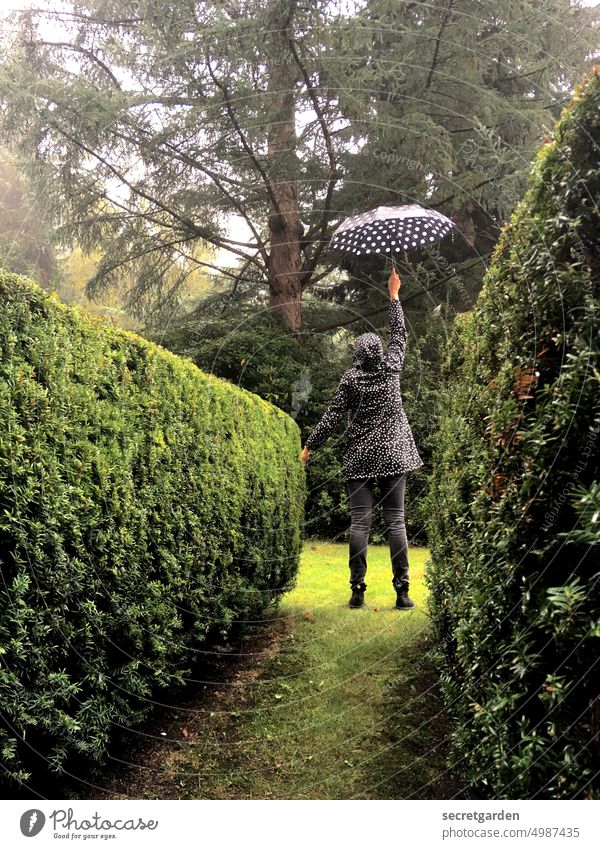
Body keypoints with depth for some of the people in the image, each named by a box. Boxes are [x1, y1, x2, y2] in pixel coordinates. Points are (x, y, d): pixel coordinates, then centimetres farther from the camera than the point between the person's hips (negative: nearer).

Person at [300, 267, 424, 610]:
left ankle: (358, 591, 1)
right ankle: (403, 591, 0)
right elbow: (399, 334, 15)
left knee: (360, 521, 0)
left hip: (360, 458, -1)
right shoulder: (392, 368, 0)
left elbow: (333, 417, -4)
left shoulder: (351, 379, -5)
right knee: (396, 520, 1)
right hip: (393, 455, 1)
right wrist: (394, 296, 24)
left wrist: (310, 446, 6)